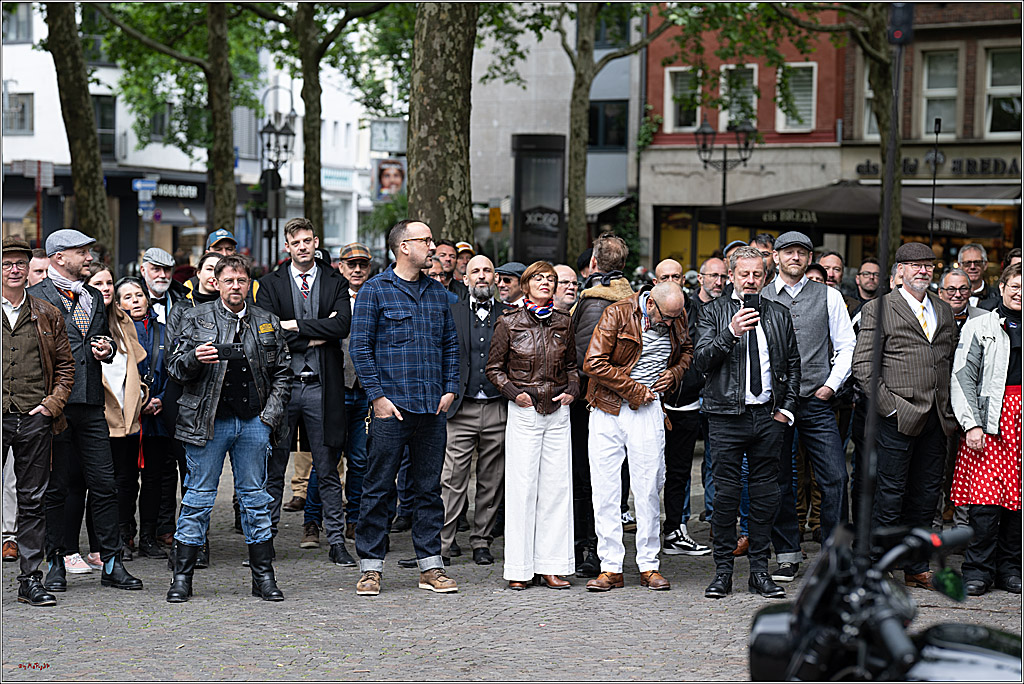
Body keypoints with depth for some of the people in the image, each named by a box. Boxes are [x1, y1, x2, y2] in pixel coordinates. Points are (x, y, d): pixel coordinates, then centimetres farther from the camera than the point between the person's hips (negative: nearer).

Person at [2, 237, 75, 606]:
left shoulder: (47, 315, 11)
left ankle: (30, 579, 11)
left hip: (35, 419, 2)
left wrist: (53, 403, 1)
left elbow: (65, 364, 13)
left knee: (33, 502, 5)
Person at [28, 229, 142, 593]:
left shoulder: (94, 297, 19)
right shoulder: (36, 297, -2)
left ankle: (112, 564, 9)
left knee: (105, 486, 3)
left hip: (91, 405, 5)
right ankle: (55, 564, 12)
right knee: (54, 488, 2)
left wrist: (107, 349, 7)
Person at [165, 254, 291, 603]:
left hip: (254, 422, 2)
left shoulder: (268, 323, 11)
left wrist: (272, 413, 3)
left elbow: (282, 372, 15)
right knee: (199, 497, 1)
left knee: (256, 497, 7)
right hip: (208, 422, -2)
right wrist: (194, 358, -20)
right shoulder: (197, 318, 4)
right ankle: (182, 577, 7)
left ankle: (263, 576, 13)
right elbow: (175, 367, 2)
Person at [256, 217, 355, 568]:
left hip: (321, 386, 0)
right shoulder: (270, 284, 6)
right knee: (273, 469, 6)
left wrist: (296, 325, -11)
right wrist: (316, 337, -11)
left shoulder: (335, 282, 8)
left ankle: (337, 541, 10)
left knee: (328, 470, 5)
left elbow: (343, 326, -8)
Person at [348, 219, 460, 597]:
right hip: (391, 406, -5)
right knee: (378, 487, -2)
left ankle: (431, 566, 13)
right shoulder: (375, 289, -2)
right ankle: (371, 567, 5)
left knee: (429, 487, 8)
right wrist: (377, 395, -11)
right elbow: (360, 346, -5)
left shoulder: (437, 292, 14)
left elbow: (451, 343, 19)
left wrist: (450, 388, 7)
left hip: (433, 408, 5)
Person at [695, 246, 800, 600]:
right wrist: (730, 334, -21)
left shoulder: (779, 314, 12)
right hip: (727, 416, -3)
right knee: (726, 493, -2)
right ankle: (723, 571, 6)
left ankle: (760, 571, 12)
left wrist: (787, 407, 8)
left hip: (768, 417, 3)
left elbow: (793, 364, 17)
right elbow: (701, 359, -7)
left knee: (766, 493, 4)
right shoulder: (713, 312, 3)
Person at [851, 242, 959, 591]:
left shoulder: (945, 311, 16)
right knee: (891, 494, -4)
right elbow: (863, 366, -6)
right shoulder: (878, 309, -2)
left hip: (936, 418, 6)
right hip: (898, 417, -5)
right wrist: (889, 405, -12)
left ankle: (917, 568, 20)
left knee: (926, 494, 10)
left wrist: (949, 410, 8)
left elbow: (952, 362, 19)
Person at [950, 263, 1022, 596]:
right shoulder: (979, 327, 7)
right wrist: (971, 424, -8)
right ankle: (978, 569, 0)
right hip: (990, 421, -3)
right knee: (986, 498, -9)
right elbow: (962, 378, 2)